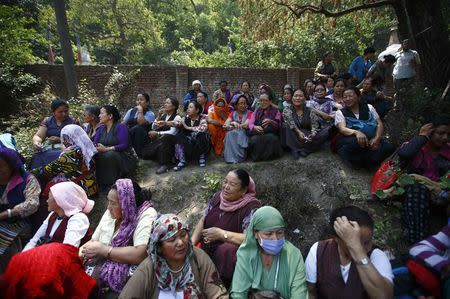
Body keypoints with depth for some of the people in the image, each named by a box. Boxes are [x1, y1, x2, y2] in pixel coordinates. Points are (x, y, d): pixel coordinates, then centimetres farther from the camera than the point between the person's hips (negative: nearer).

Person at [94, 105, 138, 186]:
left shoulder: (120, 127, -10)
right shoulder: (101, 129, 13)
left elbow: (124, 145, -20)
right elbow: (94, 144, 3)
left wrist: (106, 149, -28)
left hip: (125, 158, -6)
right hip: (109, 157, 6)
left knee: (109, 155, -34)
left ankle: (111, 183, -24)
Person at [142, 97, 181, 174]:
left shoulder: (177, 117, -3)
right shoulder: (163, 115, 17)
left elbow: (172, 132, -16)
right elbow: (153, 128, 10)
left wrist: (158, 133, -17)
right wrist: (158, 117, -1)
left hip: (170, 141, -5)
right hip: (159, 140, 6)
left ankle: (164, 165, -31)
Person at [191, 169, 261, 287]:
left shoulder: (251, 208, -17)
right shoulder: (217, 196, 3)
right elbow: (203, 220, 11)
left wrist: (221, 234, -23)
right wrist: (192, 242, -3)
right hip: (205, 251, 6)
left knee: (226, 250, -35)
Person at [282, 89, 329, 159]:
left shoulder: (310, 111, 9)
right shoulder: (287, 110, 3)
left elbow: (314, 125, -1)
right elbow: (290, 123, -15)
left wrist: (312, 134, -22)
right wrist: (299, 132, -31)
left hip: (308, 137, 3)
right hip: (294, 138, -2)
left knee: (326, 132, -21)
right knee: (285, 126, -29)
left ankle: (298, 149, -29)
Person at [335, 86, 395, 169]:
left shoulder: (368, 107, 17)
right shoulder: (340, 112, 8)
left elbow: (379, 123, 10)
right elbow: (342, 128, -10)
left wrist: (377, 138, -11)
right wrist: (356, 132, -32)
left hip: (371, 139, 3)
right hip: (352, 140, -3)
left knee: (389, 147, -26)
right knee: (357, 142, -38)